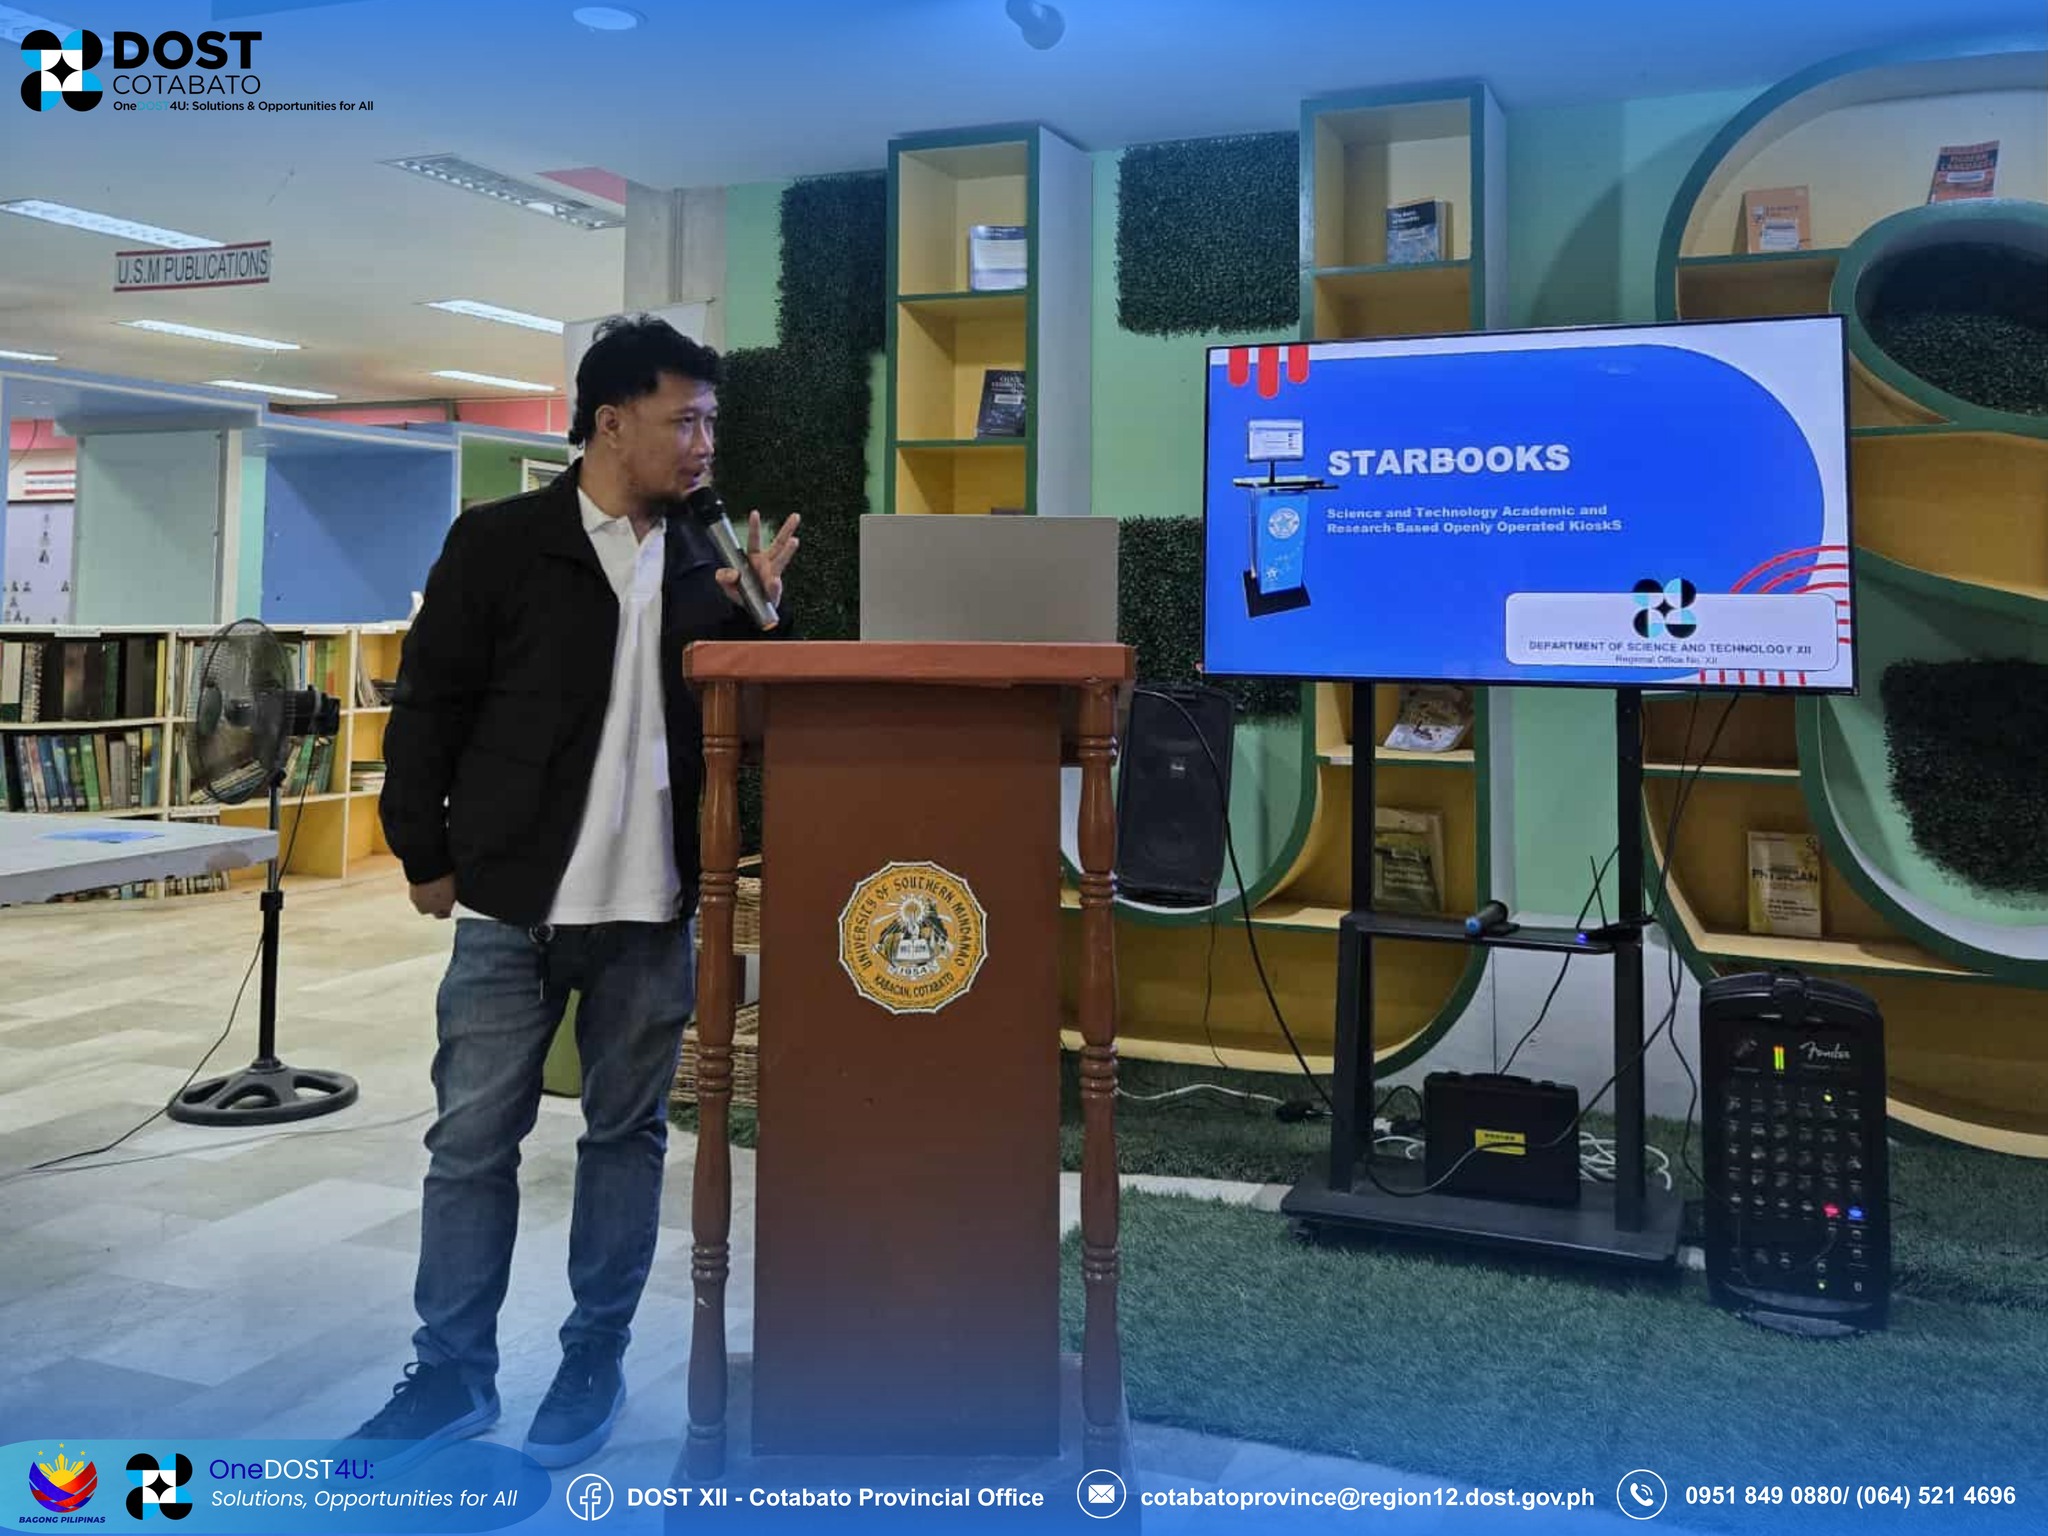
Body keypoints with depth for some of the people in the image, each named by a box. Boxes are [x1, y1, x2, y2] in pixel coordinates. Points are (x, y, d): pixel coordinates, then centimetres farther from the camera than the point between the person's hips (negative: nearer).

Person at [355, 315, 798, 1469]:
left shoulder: (703, 566, 8)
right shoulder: (499, 543, -3)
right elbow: (429, 705, 0)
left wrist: (755, 611, -4)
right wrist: (428, 855, -1)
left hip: (654, 908, 3)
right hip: (512, 904, -3)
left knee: (628, 1134, 11)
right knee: (473, 1139, 5)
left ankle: (595, 1364, 25)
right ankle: (453, 1373, 21)